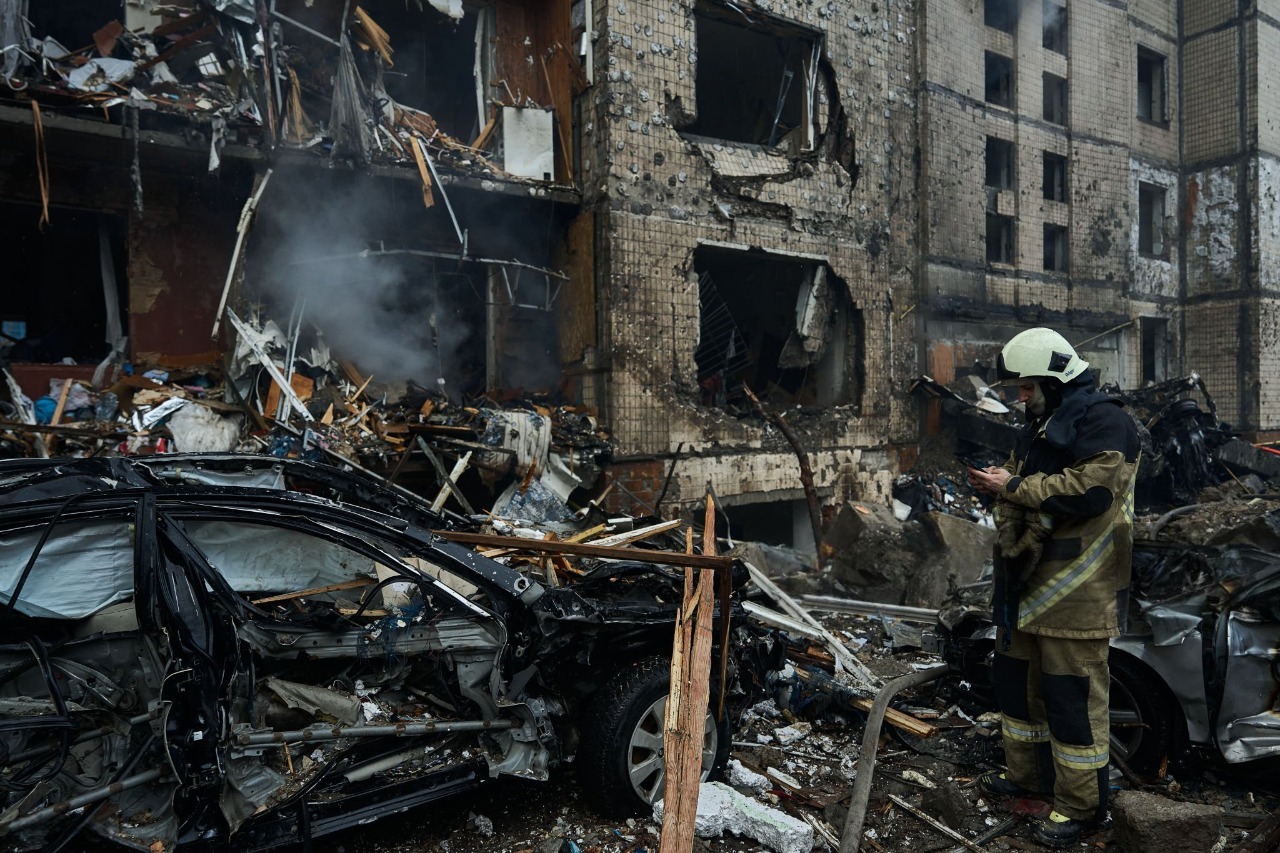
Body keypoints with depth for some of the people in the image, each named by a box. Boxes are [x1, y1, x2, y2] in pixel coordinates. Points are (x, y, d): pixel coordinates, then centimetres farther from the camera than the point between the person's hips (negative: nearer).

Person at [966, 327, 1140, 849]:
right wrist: (994, 482, -1)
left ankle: (1082, 806, 14)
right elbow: (1023, 481, 22)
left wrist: (1014, 487, -19)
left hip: (1074, 587, -10)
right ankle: (1028, 773, 36)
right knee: (1014, 676, 18)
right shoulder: (1040, 424, 17)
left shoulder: (1103, 421, -14)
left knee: (1071, 693, -1)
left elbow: (1090, 490, -26)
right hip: (1027, 578, 10)